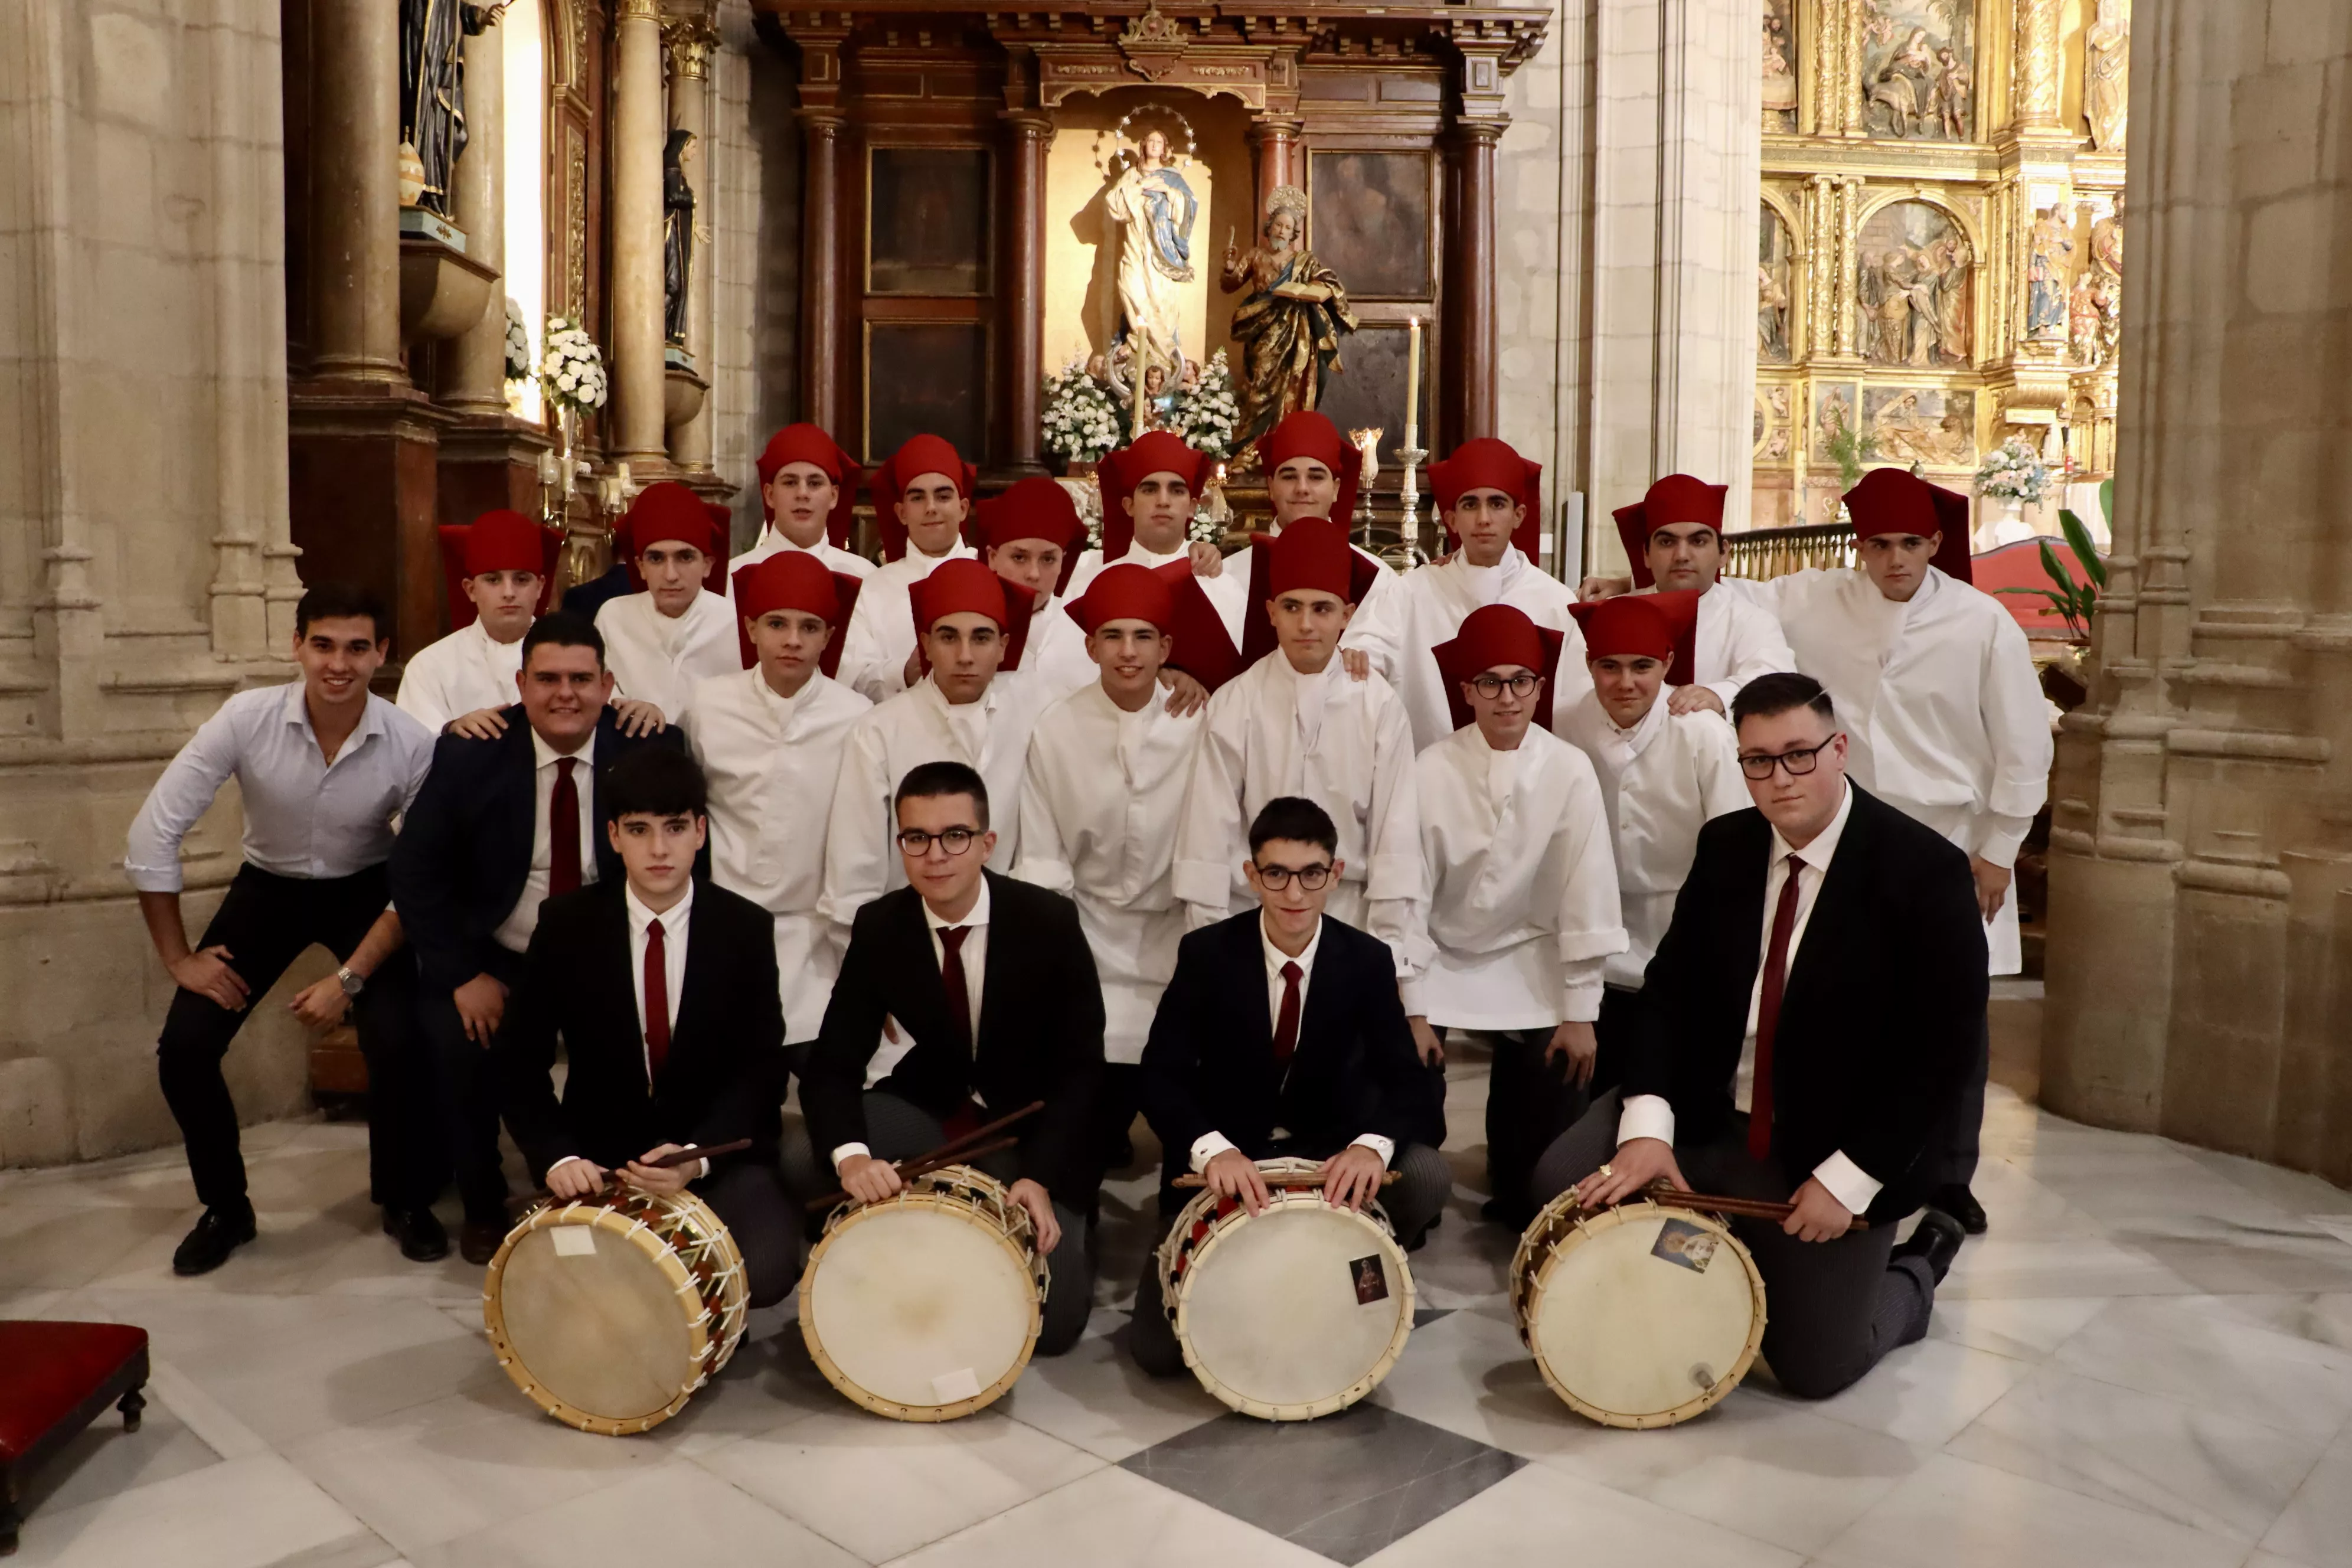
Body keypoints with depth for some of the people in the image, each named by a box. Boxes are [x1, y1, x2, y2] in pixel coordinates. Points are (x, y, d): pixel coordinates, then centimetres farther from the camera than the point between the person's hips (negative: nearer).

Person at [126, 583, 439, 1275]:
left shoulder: (411, 744, -25)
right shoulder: (246, 719, -24)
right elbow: (153, 834, -17)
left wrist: (351, 978, -21)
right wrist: (178, 958, -13)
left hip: (365, 891, -1)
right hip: (268, 886, 2)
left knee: (401, 1042, -21)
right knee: (183, 1048, -11)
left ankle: (405, 1201, 6)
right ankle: (226, 1208, 16)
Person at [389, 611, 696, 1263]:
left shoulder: (651, 749, -11)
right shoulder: (468, 753, -11)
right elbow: (415, 872, -5)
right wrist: (464, 974, -11)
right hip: (494, 957, 0)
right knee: (459, 1045, -21)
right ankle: (482, 1206, 8)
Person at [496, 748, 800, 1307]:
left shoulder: (746, 928, -4)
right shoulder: (565, 923, -3)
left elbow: (762, 1069, -7)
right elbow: (520, 1061, -1)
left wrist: (696, 1155, -24)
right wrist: (557, 1156, -18)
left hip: (719, 1150, -1)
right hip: (600, 1153, 1)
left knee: (764, 1270, -26)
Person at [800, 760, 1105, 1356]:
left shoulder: (1049, 921, -16)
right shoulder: (879, 927, -10)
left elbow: (1079, 1068, -14)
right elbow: (832, 1066, -15)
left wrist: (1040, 1176, -28)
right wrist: (850, 1154, -37)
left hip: (1033, 1131, -2)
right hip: (931, 1119, 2)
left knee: (1049, 1320, -18)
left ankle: (1062, 1244, 15)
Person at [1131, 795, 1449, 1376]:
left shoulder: (1367, 960, -7)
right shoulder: (1205, 953, -10)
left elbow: (1409, 1084, -13)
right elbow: (1161, 1077, -16)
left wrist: (1373, 1144, -37)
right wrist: (1212, 1149, -37)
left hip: (1325, 1155, 2)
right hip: (1222, 1163, -1)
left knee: (1426, 1173, -29)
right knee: (1159, 1350, -16)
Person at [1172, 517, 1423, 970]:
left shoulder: (1380, 706, -7)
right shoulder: (1234, 703, -8)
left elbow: (1396, 831, -5)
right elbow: (1209, 831, -6)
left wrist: (1388, 946, -6)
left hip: (1349, 917, 0)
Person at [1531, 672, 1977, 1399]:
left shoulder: (1926, 870, -15)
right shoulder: (1724, 846, -1)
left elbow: (1943, 1046, -15)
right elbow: (1671, 991, -3)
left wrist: (1849, 1179, -18)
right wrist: (1648, 1125, -17)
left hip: (1831, 1154, -4)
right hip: (1707, 1119, 4)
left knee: (1815, 1367, 0)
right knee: (1563, 1183, -14)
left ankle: (1913, 1272, 33)